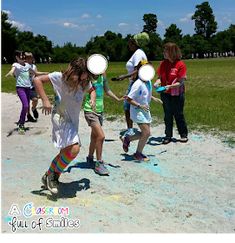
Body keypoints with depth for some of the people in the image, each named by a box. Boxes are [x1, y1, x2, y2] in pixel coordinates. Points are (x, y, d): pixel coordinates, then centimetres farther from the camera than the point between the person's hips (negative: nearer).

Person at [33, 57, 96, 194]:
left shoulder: (85, 82, -4)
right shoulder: (60, 77, -19)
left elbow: (92, 90, 18)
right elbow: (37, 80, -18)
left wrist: (93, 98, -5)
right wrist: (45, 100, -26)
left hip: (73, 121, 7)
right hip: (60, 118, -7)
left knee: (66, 152, 16)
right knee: (74, 149, -23)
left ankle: (48, 177, 37)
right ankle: (54, 176, -1)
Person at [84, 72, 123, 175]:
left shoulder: (102, 74, 7)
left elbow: (107, 90, 19)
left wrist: (118, 99, 17)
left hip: (100, 110, 7)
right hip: (90, 110, -7)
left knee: (95, 136, 17)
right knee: (101, 136, -15)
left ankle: (90, 158, 36)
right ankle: (99, 163, -3)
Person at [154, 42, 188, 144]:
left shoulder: (180, 64, -12)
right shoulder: (163, 63, 3)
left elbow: (181, 82, -15)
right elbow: (160, 77, 7)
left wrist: (170, 86, -27)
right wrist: (157, 82, -15)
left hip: (177, 94, -4)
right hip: (165, 94, 4)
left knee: (178, 114, 6)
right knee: (167, 115, 9)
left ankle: (184, 135, 22)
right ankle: (168, 136, 18)